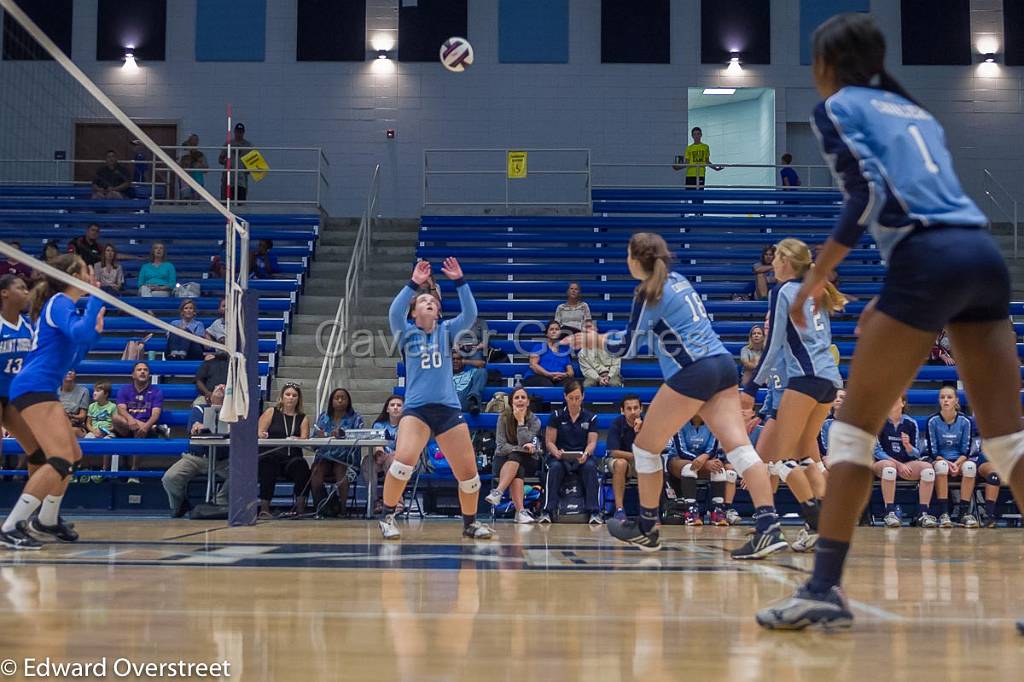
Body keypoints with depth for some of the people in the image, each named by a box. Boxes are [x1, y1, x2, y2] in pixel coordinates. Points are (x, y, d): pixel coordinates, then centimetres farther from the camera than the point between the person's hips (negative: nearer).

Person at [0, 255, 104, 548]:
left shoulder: (63, 305, 21)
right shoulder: (59, 303, -7)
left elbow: (70, 358, 28)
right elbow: (78, 333, -27)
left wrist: (95, 331, 20)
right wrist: (96, 297, -19)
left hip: (41, 390, 11)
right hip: (35, 389, -11)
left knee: (73, 455, 18)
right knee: (61, 460, -19)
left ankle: (47, 520, 30)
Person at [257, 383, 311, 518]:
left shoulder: (303, 418, 17)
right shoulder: (271, 412, 14)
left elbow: (304, 439, 2)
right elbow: (259, 433, 5)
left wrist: (295, 440, -21)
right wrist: (262, 435, -20)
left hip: (292, 458, 1)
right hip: (271, 455, -1)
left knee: (301, 465, -32)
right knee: (268, 464, -35)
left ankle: (300, 505, -29)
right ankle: (264, 508, -33)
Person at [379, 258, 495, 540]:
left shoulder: (447, 330, 12)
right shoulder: (406, 332, 7)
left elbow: (470, 314, -5)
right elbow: (394, 312, -14)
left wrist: (459, 281, -14)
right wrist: (414, 283, -22)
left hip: (449, 409, 3)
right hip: (416, 408, -3)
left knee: (468, 472, 1)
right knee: (404, 459, -26)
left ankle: (470, 523, 25)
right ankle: (388, 517, -6)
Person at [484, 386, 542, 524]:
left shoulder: (534, 421, -4)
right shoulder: (504, 417, -4)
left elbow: (524, 443, -18)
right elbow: (501, 446, -11)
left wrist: (521, 421, -19)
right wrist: (522, 449, -23)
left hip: (527, 462, 0)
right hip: (503, 461, 0)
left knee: (515, 456, -35)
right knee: (517, 471, -34)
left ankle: (498, 492, -50)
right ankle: (520, 511, -49)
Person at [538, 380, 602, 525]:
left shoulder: (591, 417, 9)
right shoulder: (556, 416, 8)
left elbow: (592, 442, 0)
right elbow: (549, 441, 3)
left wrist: (586, 454, -23)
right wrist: (556, 452, -20)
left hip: (582, 458, 0)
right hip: (560, 457, 0)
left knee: (590, 467, -34)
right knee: (555, 468, -35)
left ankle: (594, 512, -32)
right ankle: (548, 511, -36)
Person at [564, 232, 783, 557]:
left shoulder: (649, 293, -7)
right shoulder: (678, 280, 18)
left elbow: (627, 347, 0)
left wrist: (594, 339, 16)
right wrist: (600, 339, 27)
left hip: (692, 372, -8)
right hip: (723, 365, 8)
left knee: (645, 447, 9)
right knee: (738, 445, -4)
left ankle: (646, 530, 19)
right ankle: (768, 527, -17)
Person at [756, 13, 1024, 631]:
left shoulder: (837, 107, 8)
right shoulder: (915, 111, 29)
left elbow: (869, 194, -8)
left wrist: (816, 278, -2)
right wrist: (894, 301, 31)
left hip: (928, 262, -7)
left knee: (856, 424, 2)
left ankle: (825, 590, -1)